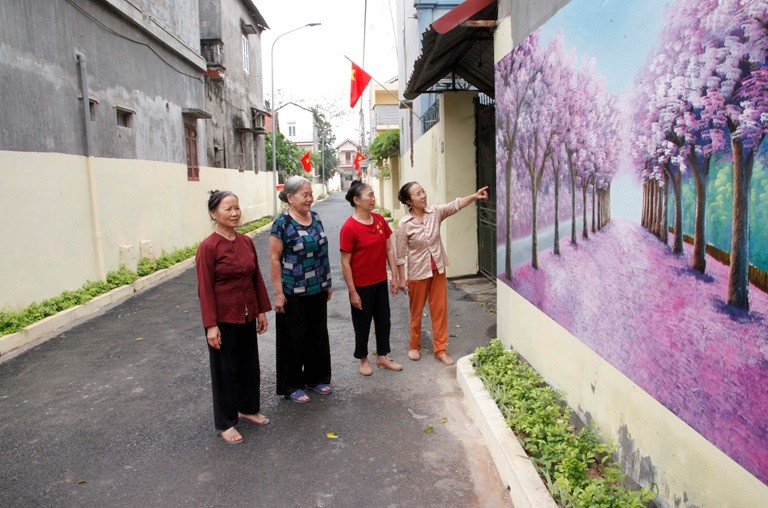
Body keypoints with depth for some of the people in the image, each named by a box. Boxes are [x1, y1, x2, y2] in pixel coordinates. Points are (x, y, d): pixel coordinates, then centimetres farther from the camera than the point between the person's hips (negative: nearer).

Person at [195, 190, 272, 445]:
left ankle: (248, 408, 39)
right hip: (223, 320, -6)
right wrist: (211, 325, -17)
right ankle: (225, 423, 24)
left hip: (247, 317, 6)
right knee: (225, 369, 8)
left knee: (249, 364, 18)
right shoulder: (208, 247, -16)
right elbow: (205, 289, -16)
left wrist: (262, 310, 9)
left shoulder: (246, 242, 2)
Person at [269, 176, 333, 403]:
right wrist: (279, 293, -15)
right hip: (294, 293, -6)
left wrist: (327, 283, 14)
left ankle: (316, 378, 35)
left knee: (318, 336, 16)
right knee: (294, 339, 7)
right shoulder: (282, 223, -13)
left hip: (318, 290, 6)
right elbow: (274, 259, -13)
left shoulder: (315, 218, 5)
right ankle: (291, 386, 23)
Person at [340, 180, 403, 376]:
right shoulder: (349, 228, -19)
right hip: (361, 286, -6)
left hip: (381, 282, 6)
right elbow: (345, 263, -16)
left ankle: (382, 356, 35)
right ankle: (363, 359, 32)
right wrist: (352, 292, -15)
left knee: (383, 320, 16)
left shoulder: (379, 220, -1)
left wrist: (394, 276, 4)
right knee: (362, 323, 12)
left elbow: (389, 249, 7)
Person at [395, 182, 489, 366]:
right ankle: (414, 346, 33)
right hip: (418, 273, -3)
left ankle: (440, 349, 22)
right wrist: (401, 279, -9)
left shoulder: (435, 212, -6)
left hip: (438, 269, 4)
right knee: (416, 311, 13)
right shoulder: (404, 225, -16)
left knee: (440, 309, 9)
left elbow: (455, 205, -19)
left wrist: (475, 196, -35)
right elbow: (400, 255, -10)